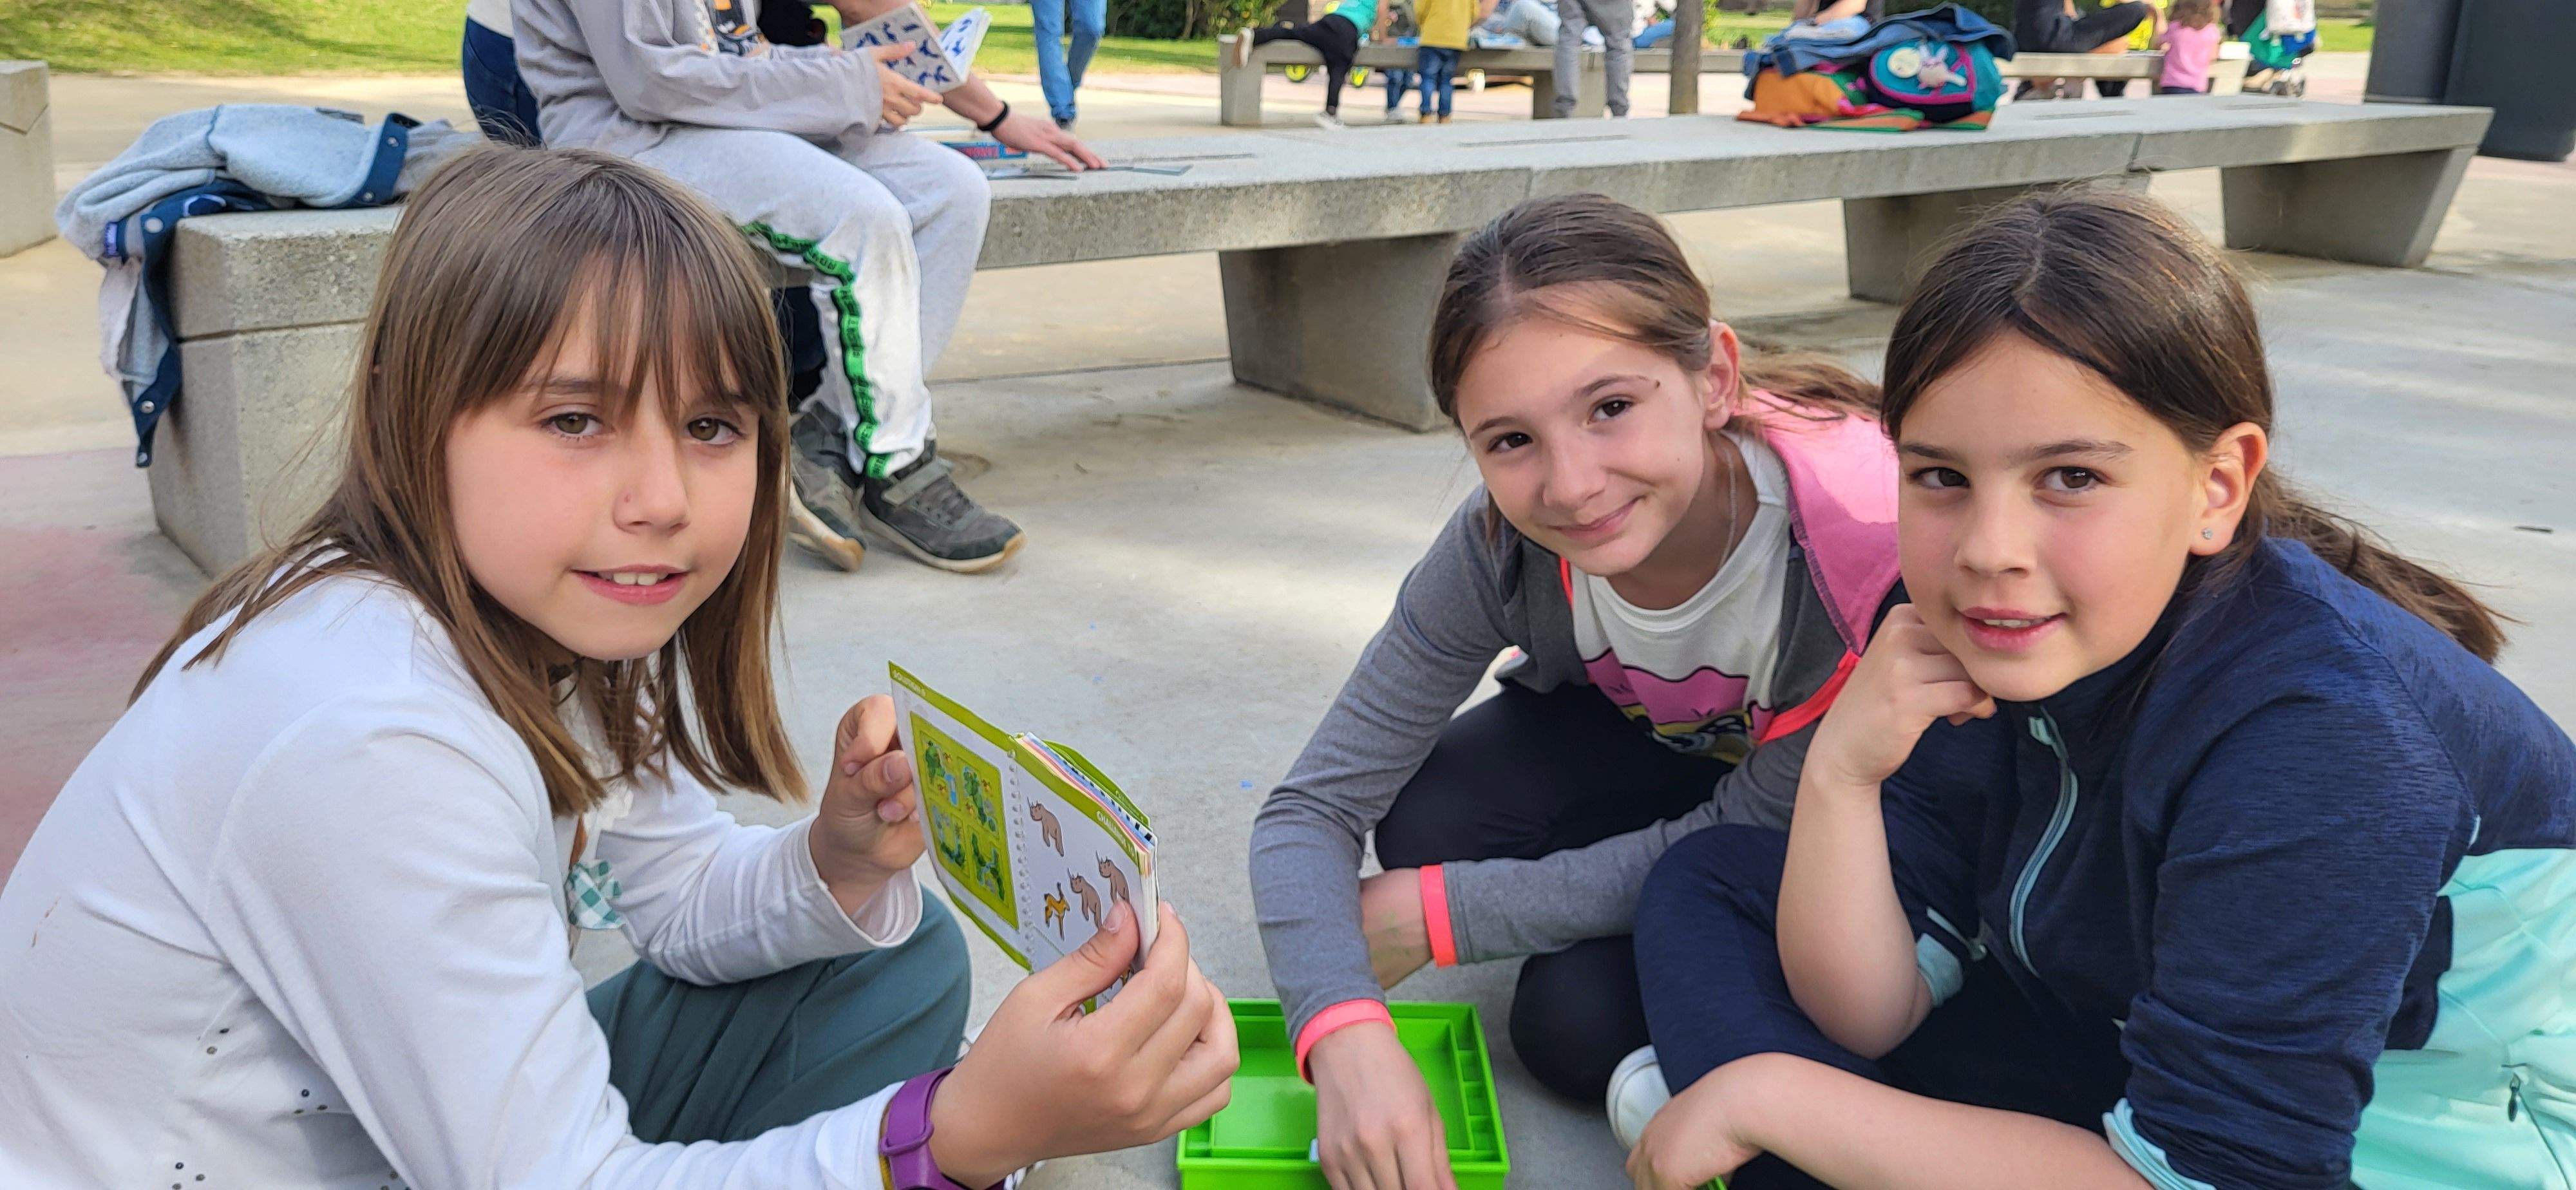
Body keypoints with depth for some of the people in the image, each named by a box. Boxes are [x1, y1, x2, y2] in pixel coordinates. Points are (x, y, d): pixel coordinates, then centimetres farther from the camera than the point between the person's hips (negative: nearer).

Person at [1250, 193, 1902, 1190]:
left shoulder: (1867, 538, -38)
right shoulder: (1504, 544, -27)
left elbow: (1753, 833, -25)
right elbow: (1311, 807, -23)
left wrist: (1438, 916, -25)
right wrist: (1346, 1033, -43)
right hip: (1650, 740, 4)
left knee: (1581, 1022, -22)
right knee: (1428, 823, -23)